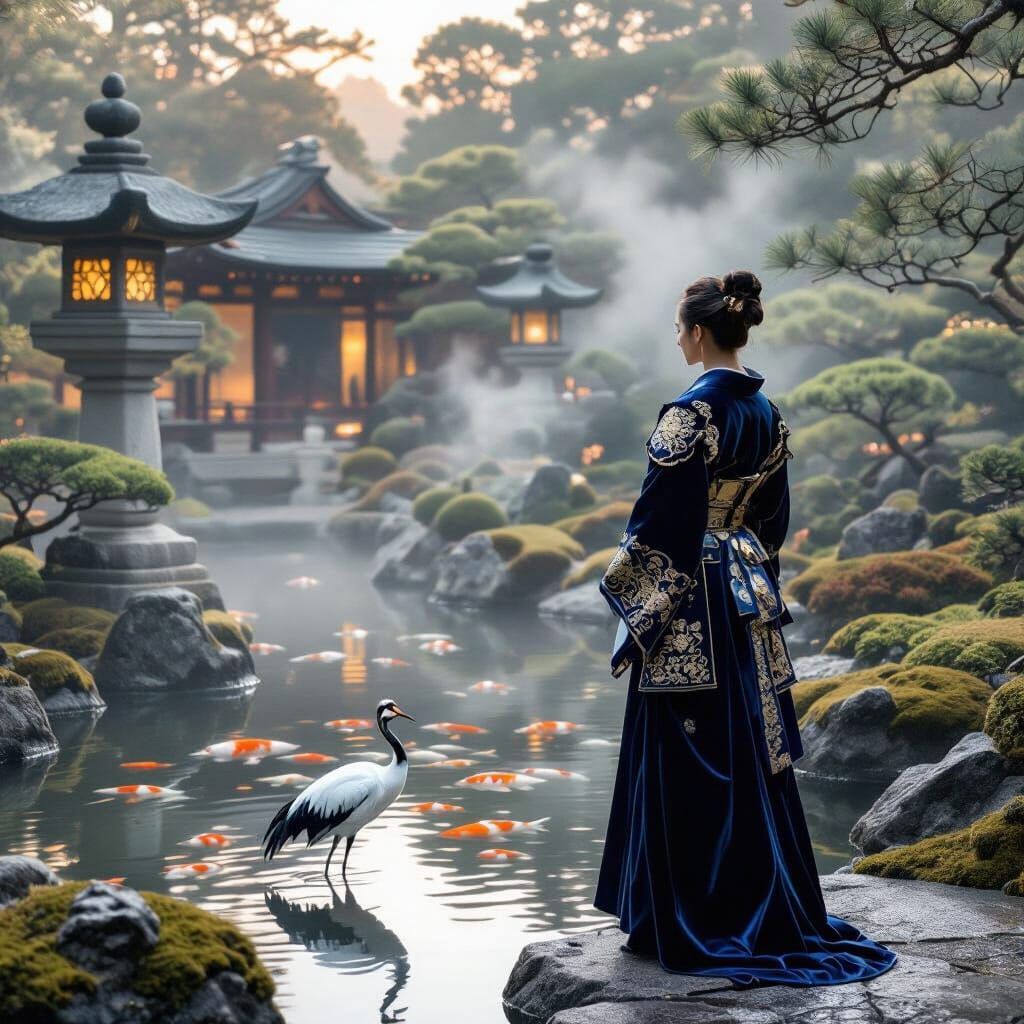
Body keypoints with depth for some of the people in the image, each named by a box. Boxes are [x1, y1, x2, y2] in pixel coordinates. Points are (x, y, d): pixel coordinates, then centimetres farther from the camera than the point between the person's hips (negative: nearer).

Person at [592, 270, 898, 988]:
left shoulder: (691, 411, -16)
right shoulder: (768, 414, 8)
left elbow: (660, 517, -16)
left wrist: (629, 595, -8)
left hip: (688, 603, -8)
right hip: (749, 595, 8)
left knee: (687, 758, 0)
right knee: (754, 750, 12)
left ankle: (691, 921, 5)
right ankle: (771, 910, 19)